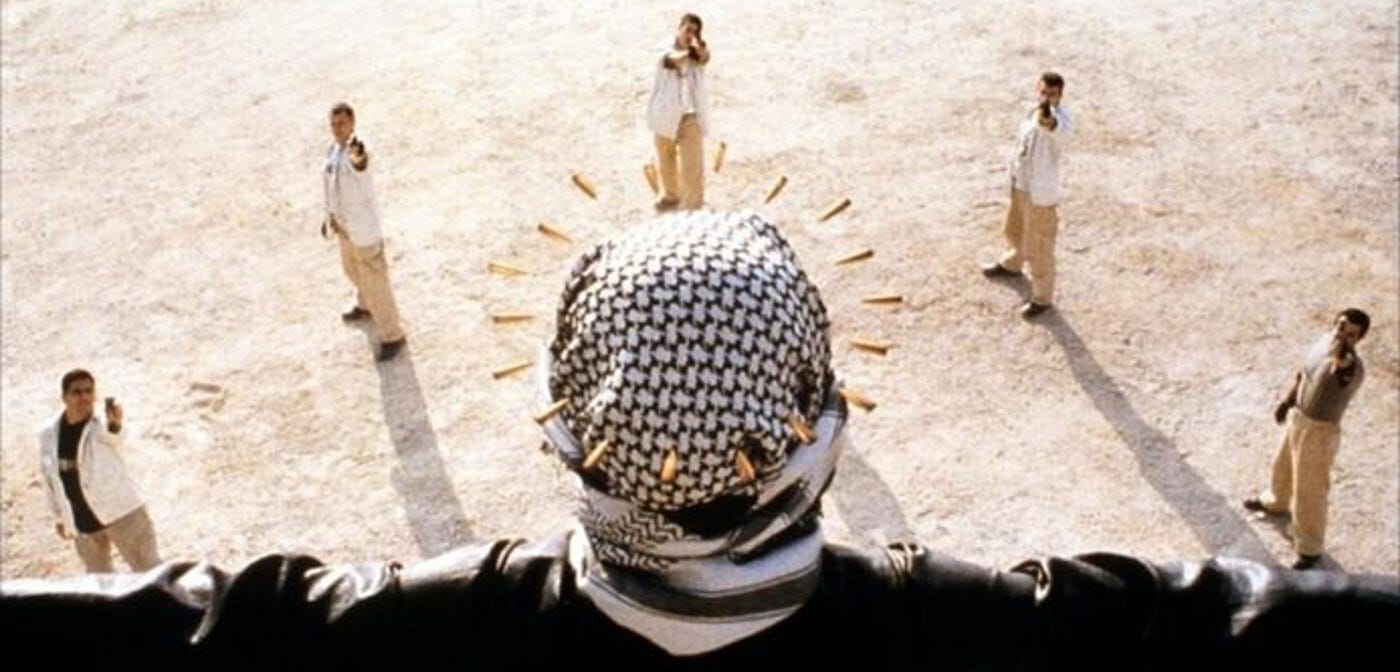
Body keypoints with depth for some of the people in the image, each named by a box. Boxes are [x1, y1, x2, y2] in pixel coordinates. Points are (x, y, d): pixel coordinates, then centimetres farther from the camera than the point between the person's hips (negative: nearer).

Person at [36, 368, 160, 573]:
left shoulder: (102, 425, -15)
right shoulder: (48, 434, -3)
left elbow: (114, 436, -41)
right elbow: (50, 477, 10)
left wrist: (115, 423, -65)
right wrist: (59, 517, 14)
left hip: (120, 512, -5)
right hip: (82, 522, 5)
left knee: (148, 568, -2)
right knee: (99, 578, 21)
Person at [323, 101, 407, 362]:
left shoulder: (356, 151, -29)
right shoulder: (333, 150, -1)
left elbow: (359, 163, -56)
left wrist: (358, 158, -80)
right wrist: (330, 215, 22)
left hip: (363, 229, -9)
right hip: (343, 224, 9)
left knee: (374, 282, 1)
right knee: (353, 270, 31)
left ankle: (392, 336, 16)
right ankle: (365, 305, 59)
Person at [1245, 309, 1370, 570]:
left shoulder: (1354, 367, -34)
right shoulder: (1324, 340, -10)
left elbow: (1345, 376, -61)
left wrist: (1341, 362, -80)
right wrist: (1287, 400, 0)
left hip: (1320, 433, -8)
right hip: (1297, 418, 8)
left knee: (1309, 492, 9)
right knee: (1283, 465, 33)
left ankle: (1310, 549, 31)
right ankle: (1275, 502, 64)